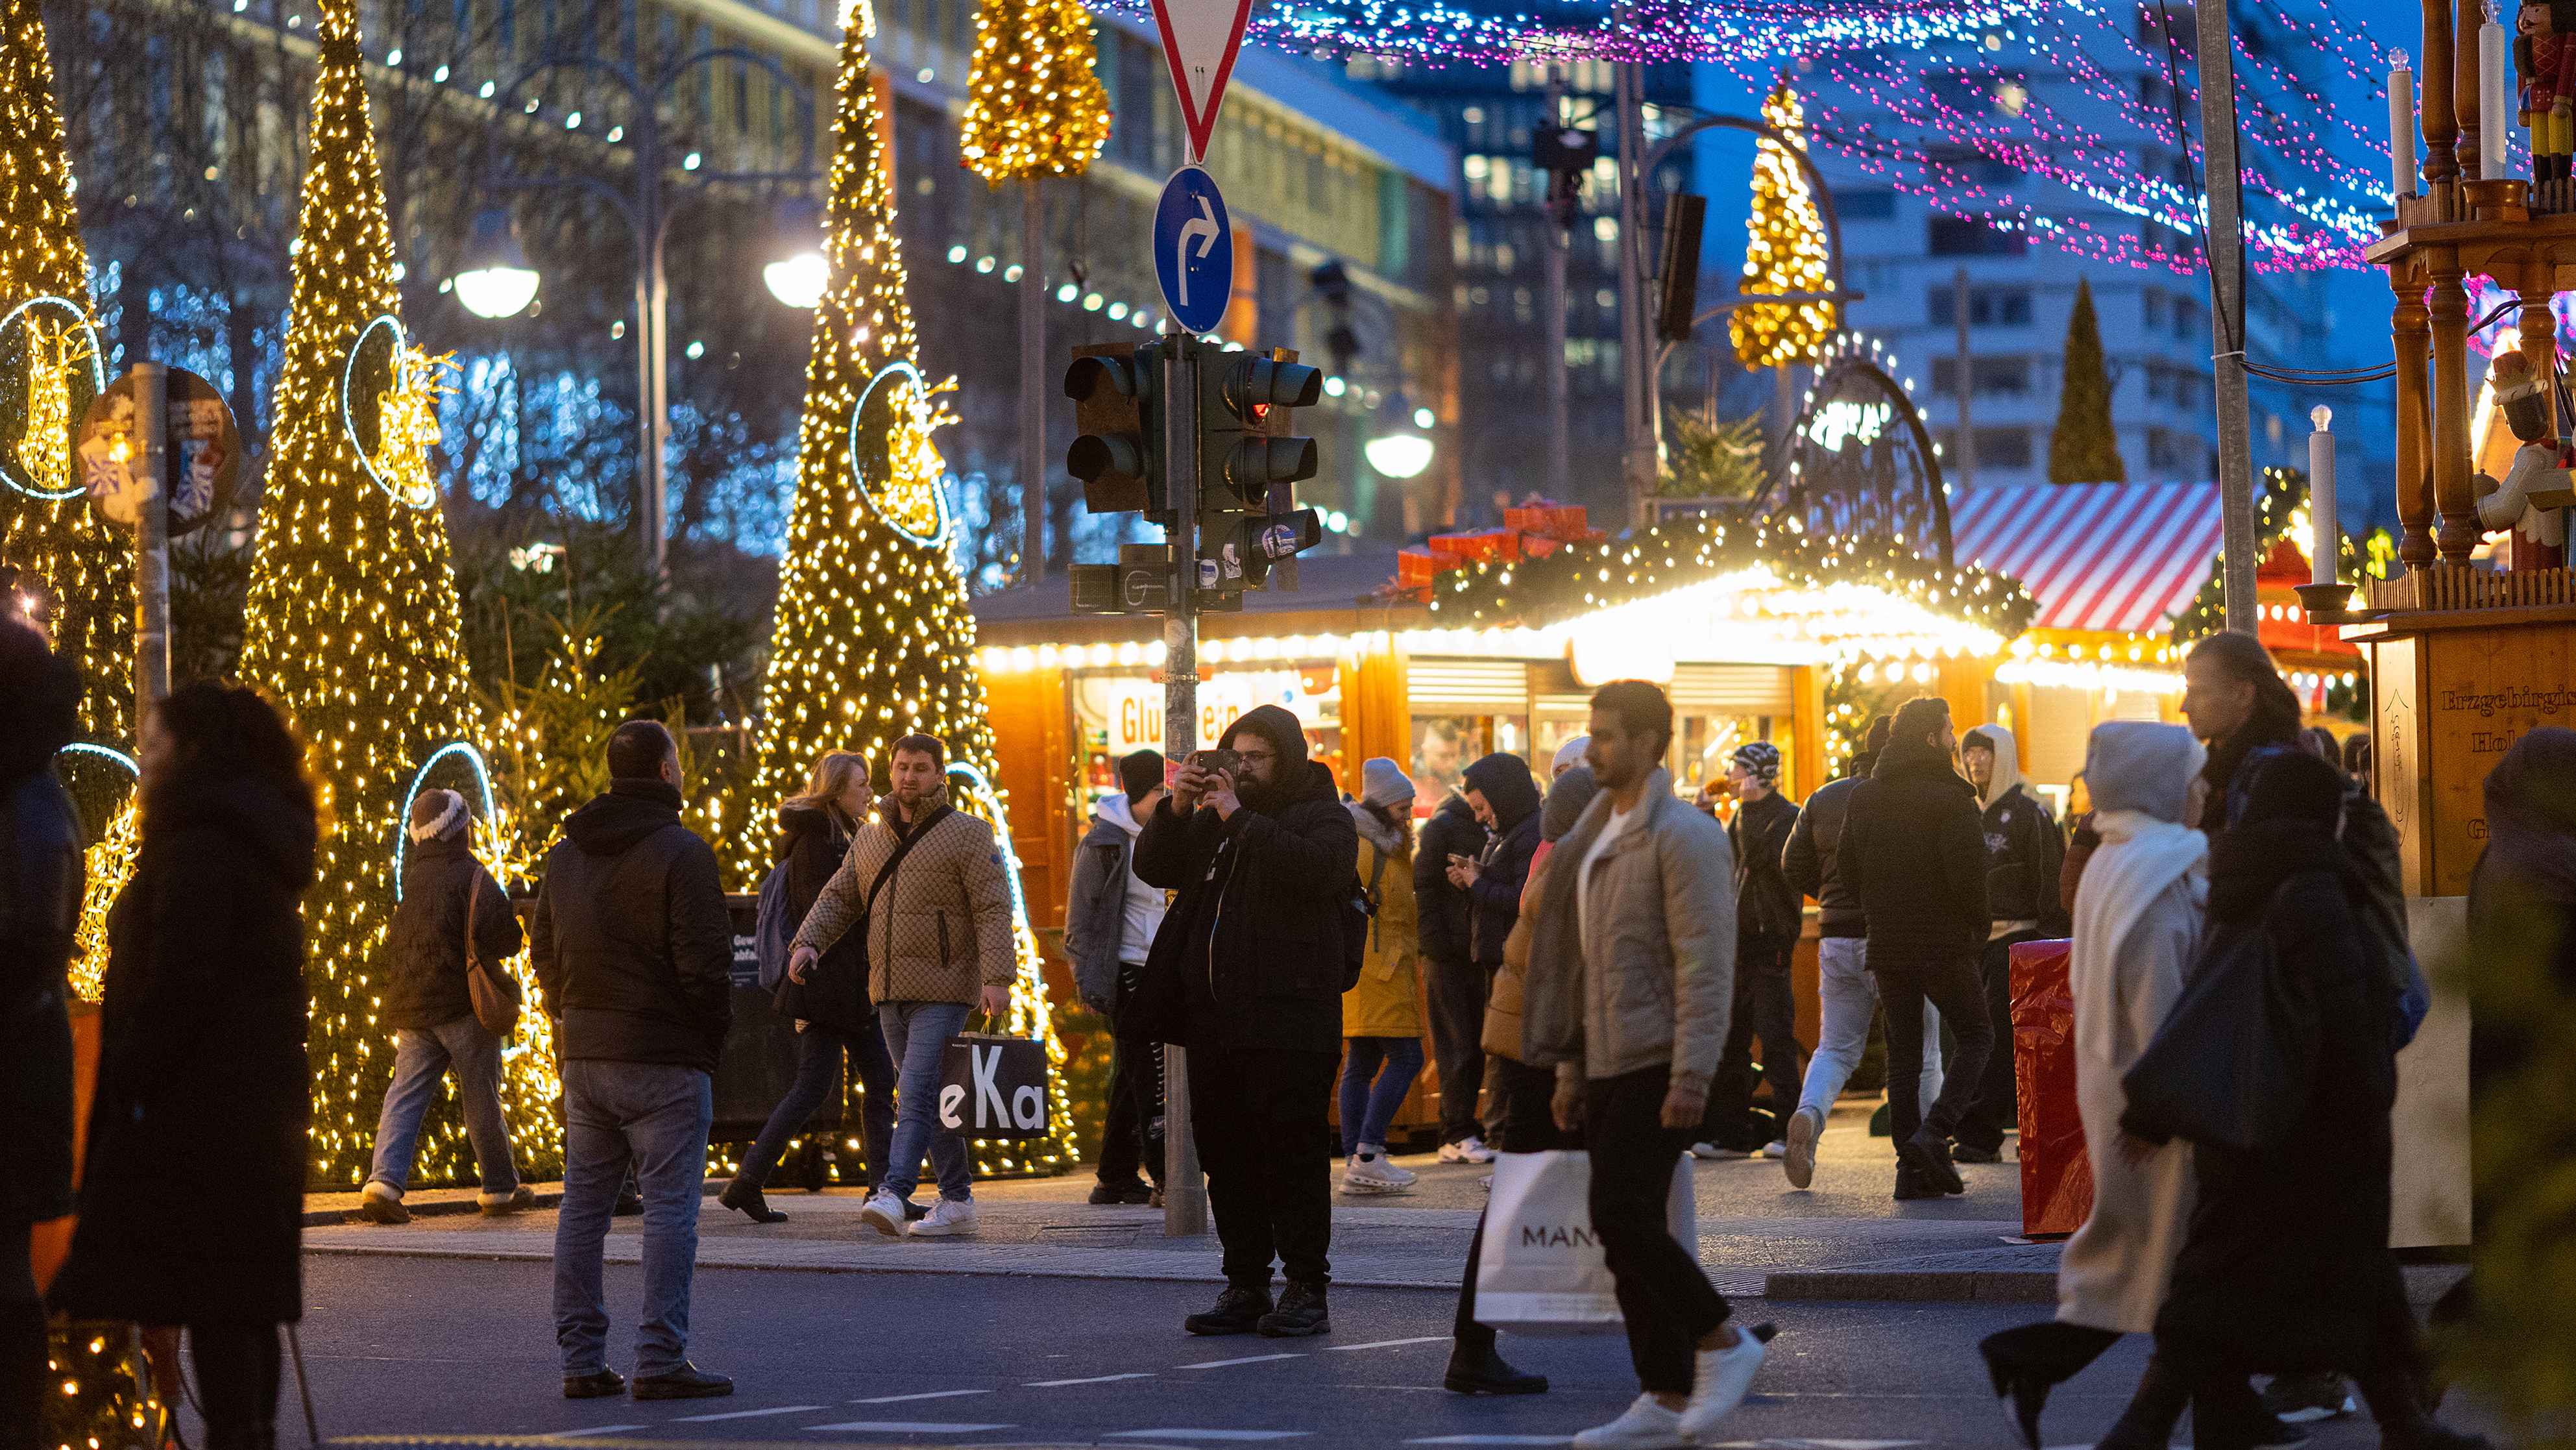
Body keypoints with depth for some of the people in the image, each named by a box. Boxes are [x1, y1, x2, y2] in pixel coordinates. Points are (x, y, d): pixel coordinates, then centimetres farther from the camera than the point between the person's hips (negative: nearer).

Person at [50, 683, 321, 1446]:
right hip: (260, 1101, 10)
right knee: (245, 1295, 12)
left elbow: (180, 982, -21)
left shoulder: (199, 848, -14)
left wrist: (130, 1079, -16)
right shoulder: (262, 849, 16)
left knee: (207, 1295, -9)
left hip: (198, 1103, -10)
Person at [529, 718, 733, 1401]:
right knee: (669, 1208, -4)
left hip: (584, 1057, 7)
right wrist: (715, 1035, -4)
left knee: (583, 1206, 11)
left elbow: (544, 952, 16)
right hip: (665, 1059, -7)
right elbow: (705, 960, -16)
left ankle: (582, 1358, 11)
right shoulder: (679, 853, -12)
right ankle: (661, 1359, -7)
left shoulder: (565, 854, 12)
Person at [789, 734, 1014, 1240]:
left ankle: (893, 1196, -28)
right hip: (891, 990, 7)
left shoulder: (966, 833, -3)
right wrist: (808, 942, -6)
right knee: (928, 1099, 10)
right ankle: (957, 1201, 17)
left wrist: (997, 977, -20)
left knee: (917, 1091, -18)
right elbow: (838, 898, 13)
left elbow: (993, 908, -10)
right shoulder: (872, 840, 15)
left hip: (944, 991, -7)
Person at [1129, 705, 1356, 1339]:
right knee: (1226, 1153, 8)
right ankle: (1245, 1286, 14)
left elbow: (1317, 869, -21)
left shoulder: (1323, 818, 0)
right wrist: (1175, 809, -4)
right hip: (1215, 1018, 7)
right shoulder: (1214, 819, 20)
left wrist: (1241, 819, -19)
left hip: (1288, 1019, -7)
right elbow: (1153, 868, 12)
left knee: (1293, 1152, -7)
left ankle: (1306, 1289, -3)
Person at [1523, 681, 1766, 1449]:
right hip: (1608, 1065, 9)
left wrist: (1692, 1076, -22)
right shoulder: (1595, 834, 16)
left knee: (1622, 1217, -16)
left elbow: (1707, 963, -17)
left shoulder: (1684, 836, -11)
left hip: (1658, 1066, -9)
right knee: (1627, 1229, 6)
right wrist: (1569, 1070, 18)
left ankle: (1722, 1343, -1)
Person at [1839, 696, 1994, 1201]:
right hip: (1942, 941, -6)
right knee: (1976, 1035, 7)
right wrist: (1978, 922, -3)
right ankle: (1933, 1133, -12)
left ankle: (1911, 1167, 5)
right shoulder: (1950, 796, -12)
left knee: (1903, 1050, 9)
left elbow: (1848, 865, 10)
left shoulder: (1863, 796, 8)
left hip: (1886, 944, 6)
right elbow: (1966, 868, -18)